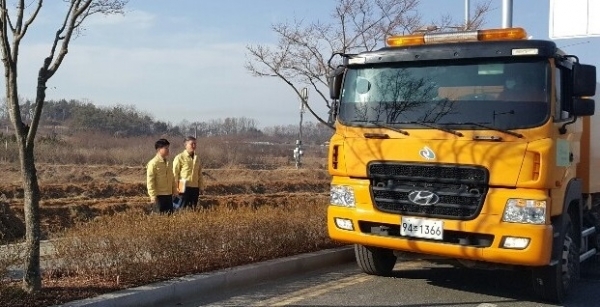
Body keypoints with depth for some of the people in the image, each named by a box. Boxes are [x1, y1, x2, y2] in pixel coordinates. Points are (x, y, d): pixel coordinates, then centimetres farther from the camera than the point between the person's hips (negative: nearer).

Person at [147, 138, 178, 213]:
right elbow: (150, 181, -14)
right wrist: (153, 195, -17)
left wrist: (174, 191, 16)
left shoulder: (168, 162, 12)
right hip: (159, 195, -7)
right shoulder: (153, 163, -12)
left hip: (169, 195, 7)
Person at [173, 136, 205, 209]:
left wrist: (201, 186, 13)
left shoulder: (197, 158, 13)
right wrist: (176, 187, -11)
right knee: (183, 208, -2)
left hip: (195, 187, 6)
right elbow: (175, 173, -7)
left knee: (193, 208, 10)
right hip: (185, 187, -6)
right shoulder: (180, 157, -6)